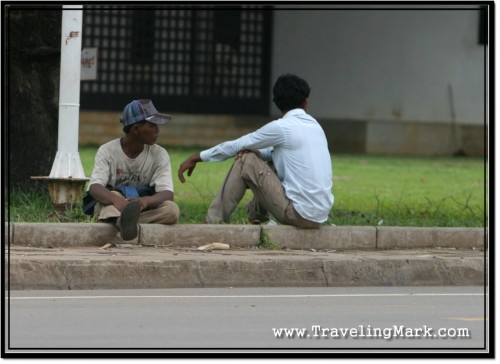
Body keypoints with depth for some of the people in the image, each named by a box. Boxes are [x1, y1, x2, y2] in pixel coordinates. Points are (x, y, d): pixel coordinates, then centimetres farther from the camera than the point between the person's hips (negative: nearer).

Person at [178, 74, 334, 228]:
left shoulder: (281, 127, -9)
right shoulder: (315, 126, 13)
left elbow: (235, 146, 0)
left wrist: (196, 158, 10)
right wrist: (258, 152, 7)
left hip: (299, 215, -7)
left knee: (246, 161, 1)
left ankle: (215, 221, 5)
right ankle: (256, 216, 38)